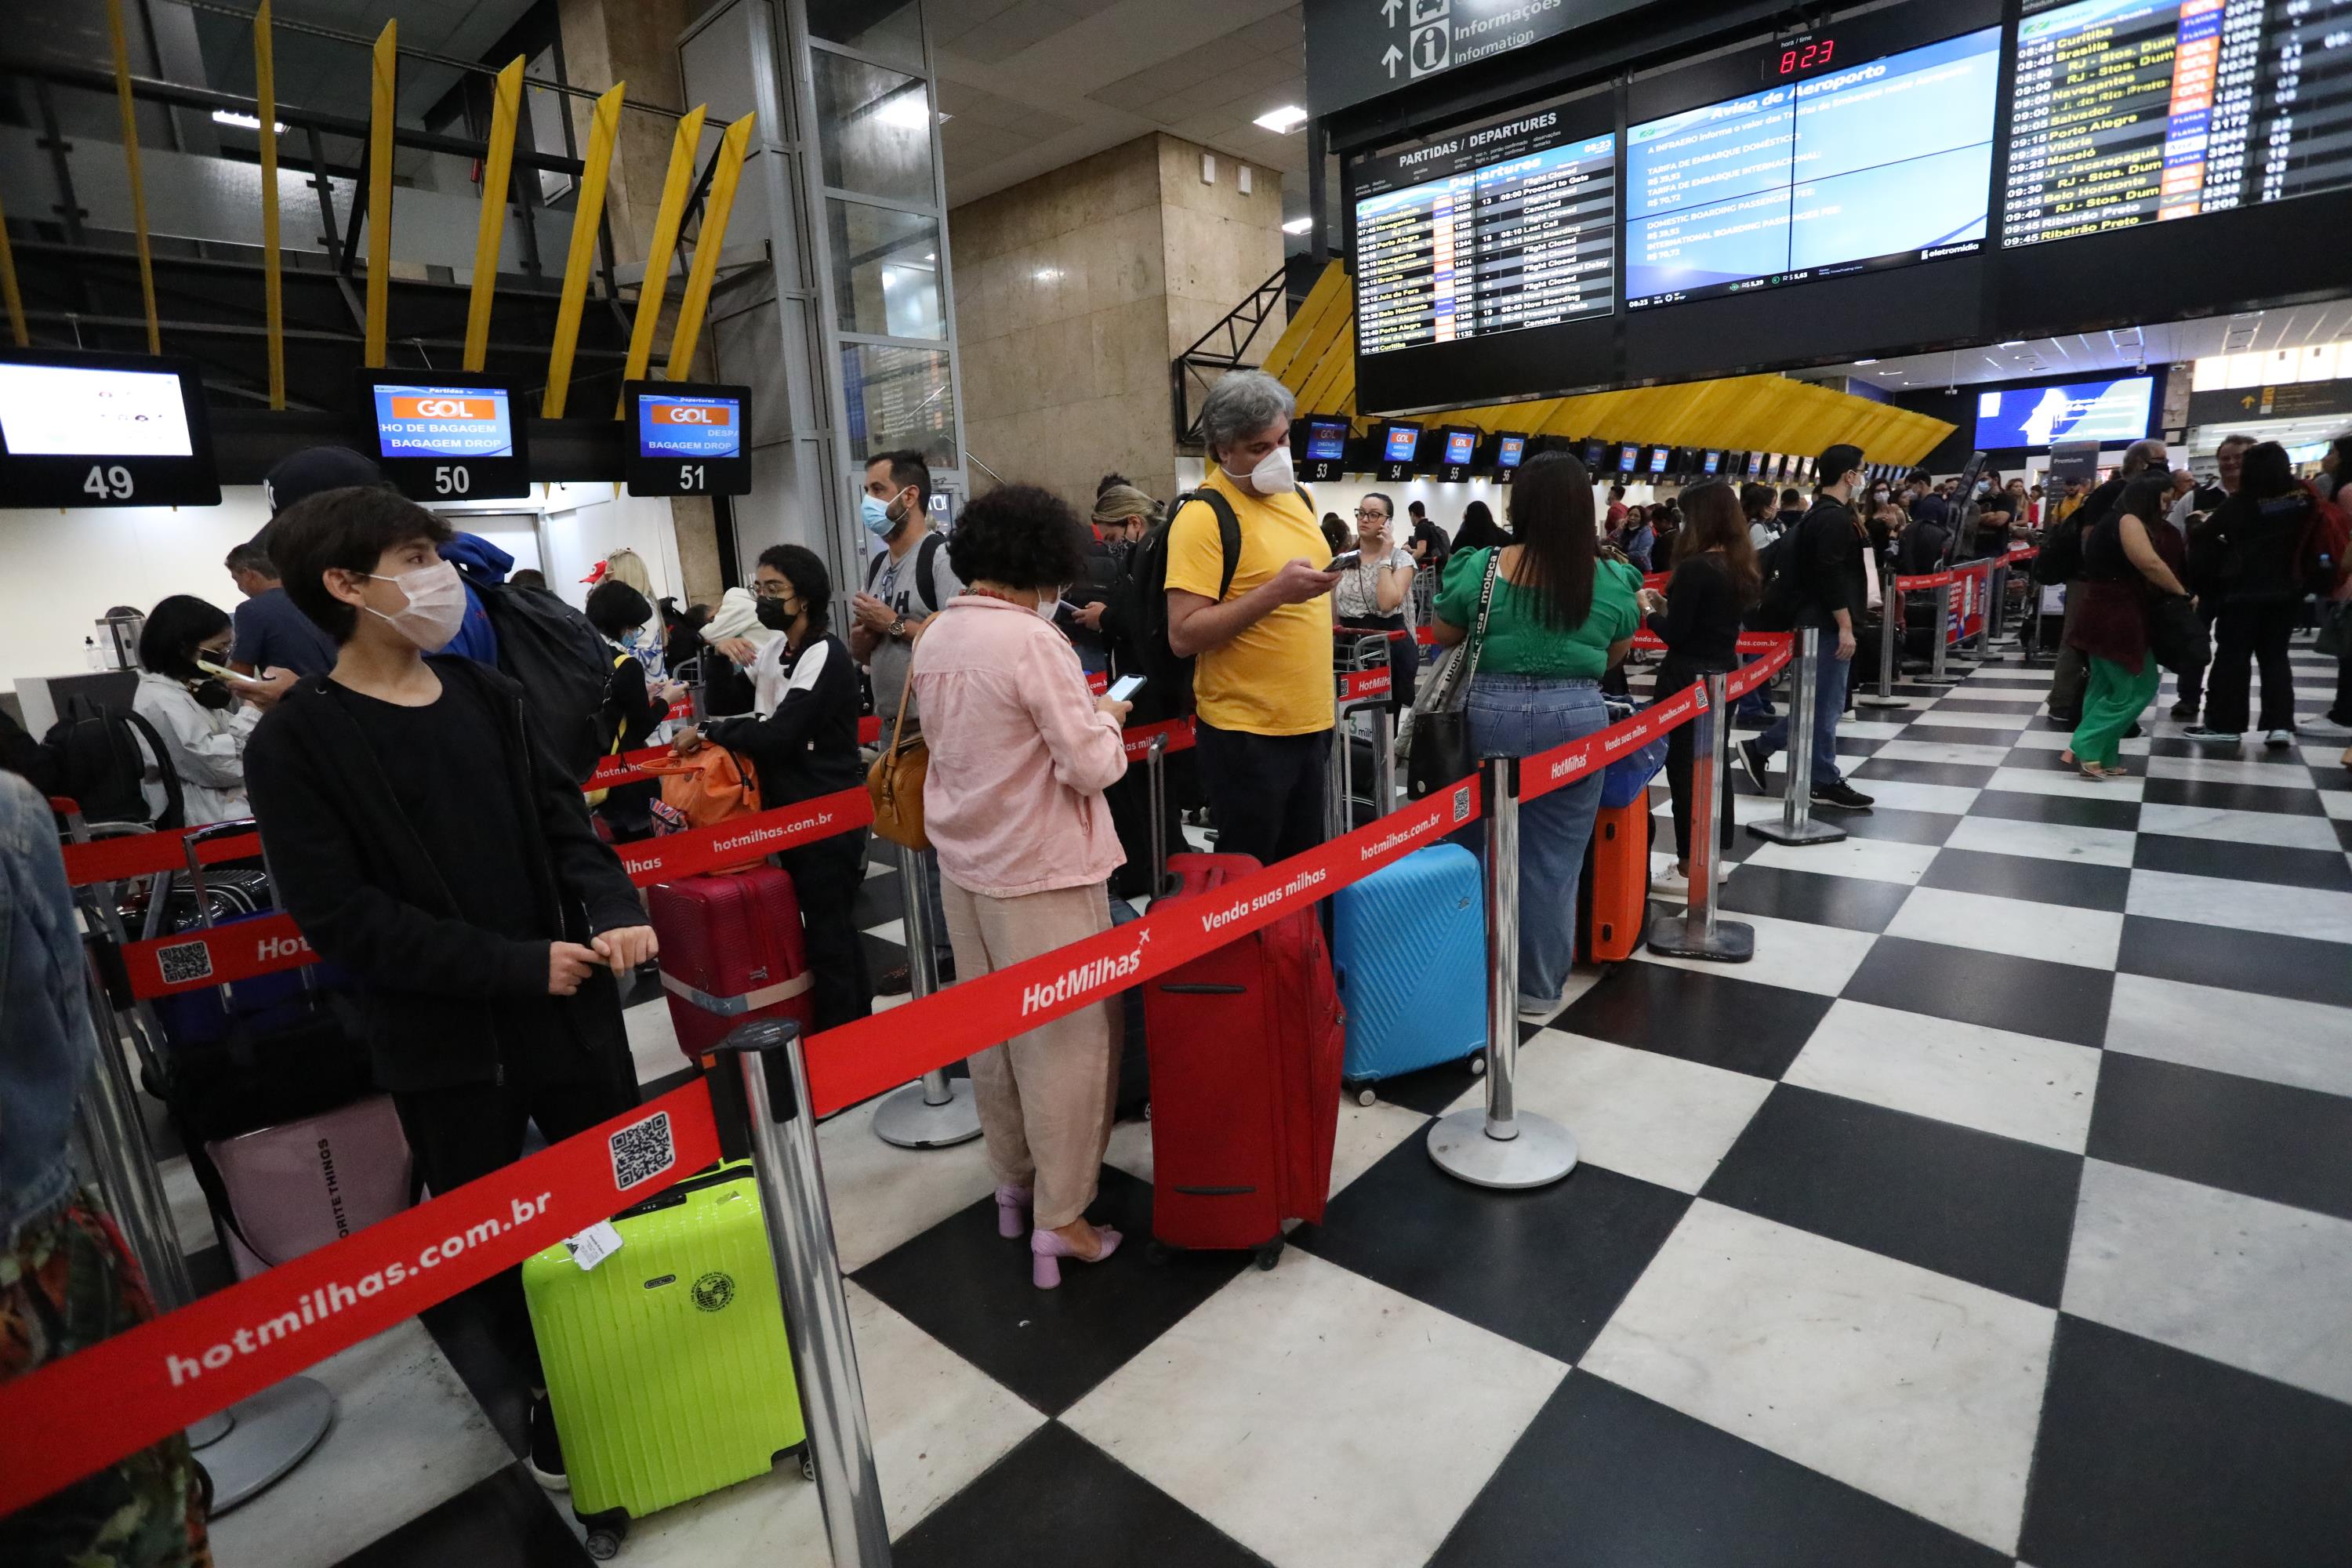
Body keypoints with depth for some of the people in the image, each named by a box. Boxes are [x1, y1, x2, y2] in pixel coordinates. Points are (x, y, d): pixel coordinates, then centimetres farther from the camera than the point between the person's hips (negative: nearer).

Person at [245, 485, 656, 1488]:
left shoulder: (486, 695, 3)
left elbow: (564, 821, 5)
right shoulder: (295, 742, -10)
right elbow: (340, 918, -15)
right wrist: (519, 965, -19)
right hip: (441, 1037, -3)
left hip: (568, 1001, 4)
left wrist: (614, 909, -15)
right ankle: (548, 1389, 39)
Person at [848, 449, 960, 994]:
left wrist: (894, 624, -14)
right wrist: (866, 629, -1)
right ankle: (938, 948, 25)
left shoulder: (941, 554, -10)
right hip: (897, 729, 9)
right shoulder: (877, 565, 17)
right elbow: (860, 650, 22)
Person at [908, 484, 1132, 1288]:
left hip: (966, 861, 8)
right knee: (1066, 1036, 5)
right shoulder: (1032, 640, -20)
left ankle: (1012, 1179, 35)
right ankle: (1060, 1219, 15)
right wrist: (1105, 718, 0)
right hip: (1040, 868, -8)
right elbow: (1092, 766, -20)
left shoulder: (935, 639, 4)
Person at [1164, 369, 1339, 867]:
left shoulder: (1298, 497, 11)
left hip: (1312, 719, 7)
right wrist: (1274, 592, -27)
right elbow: (1183, 636, -22)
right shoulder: (1203, 515, -14)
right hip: (1247, 732, -7)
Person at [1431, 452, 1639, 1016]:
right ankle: (1540, 987, 19)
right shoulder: (1611, 582, -1)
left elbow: (1442, 635, 8)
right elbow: (1617, 653, 13)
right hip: (1576, 718, 1)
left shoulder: (1482, 568, -5)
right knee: (1555, 857, 8)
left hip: (1493, 713, 0)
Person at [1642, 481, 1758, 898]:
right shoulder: (1740, 565, 7)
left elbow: (1674, 634, -17)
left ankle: (1690, 869, 4)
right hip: (1723, 674, 9)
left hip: (1688, 678, -9)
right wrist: (1668, 604, 13)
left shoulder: (1695, 567, -18)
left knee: (1685, 769, -2)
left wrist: (1649, 608, 0)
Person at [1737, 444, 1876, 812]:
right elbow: (1832, 576, -23)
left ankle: (1758, 748, 18)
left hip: (1819, 621, 10)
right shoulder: (1834, 518, -16)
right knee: (1826, 703, -2)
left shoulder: (1822, 514, 16)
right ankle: (1827, 783, 7)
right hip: (1829, 624, -10)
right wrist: (1845, 627, -22)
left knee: (1817, 700, 15)